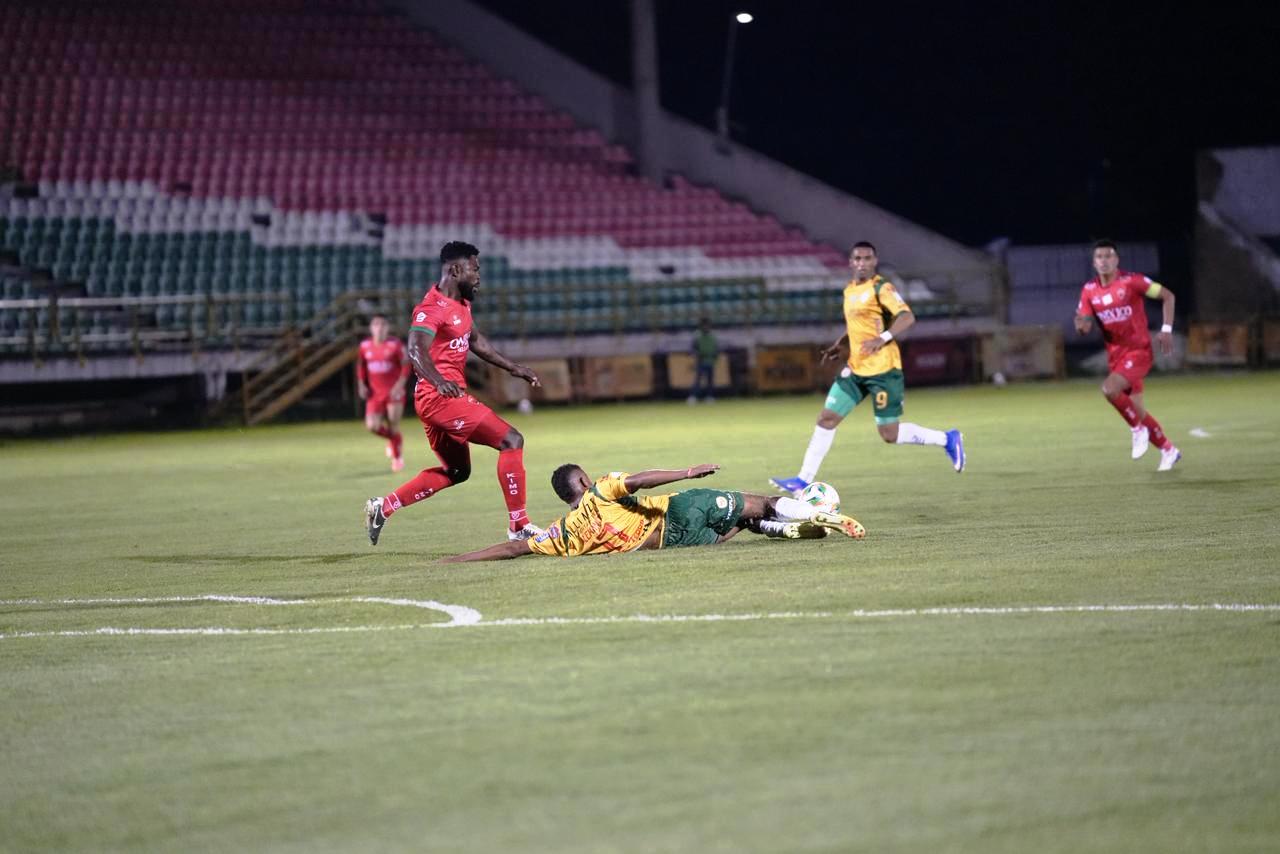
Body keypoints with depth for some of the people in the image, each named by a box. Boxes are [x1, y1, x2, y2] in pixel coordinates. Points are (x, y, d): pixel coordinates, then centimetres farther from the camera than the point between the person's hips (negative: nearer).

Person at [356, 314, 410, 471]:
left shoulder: (395, 344, -8)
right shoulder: (365, 346, 3)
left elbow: (406, 366, -7)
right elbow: (360, 366, 16)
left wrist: (400, 385, -18)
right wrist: (361, 385, 4)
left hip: (394, 392, -3)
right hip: (375, 393, 3)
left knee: (393, 427, -3)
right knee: (372, 426, -11)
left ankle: (398, 457, 20)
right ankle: (392, 439, 21)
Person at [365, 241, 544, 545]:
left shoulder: (461, 304, 15)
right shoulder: (433, 308, -17)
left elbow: (475, 341, 32)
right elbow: (416, 350, -32)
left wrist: (513, 367, 30)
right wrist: (439, 381, -49)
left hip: (449, 395, 11)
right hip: (441, 397, -11)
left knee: (457, 471, 21)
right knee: (511, 439, -12)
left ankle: (382, 507, 20)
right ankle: (519, 526, -11)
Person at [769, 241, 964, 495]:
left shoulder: (881, 288, -10)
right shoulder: (849, 290, 14)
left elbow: (907, 317, -22)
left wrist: (882, 339, -34)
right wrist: (839, 346, 16)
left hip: (883, 370, -7)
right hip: (855, 369, 7)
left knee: (889, 434, -4)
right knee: (826, 418, -1)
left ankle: (947, 439, 15)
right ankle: (804, 480, 3)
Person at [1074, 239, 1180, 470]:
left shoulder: (1131, 281, -12)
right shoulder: (1089, 290, 2)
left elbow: (1167, 296, -4)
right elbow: (1083, 327, 5)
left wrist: (1166, 330, -11)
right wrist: (1081, 325, -20)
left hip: (1138, 350, -6)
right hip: (1115, 355, 6)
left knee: (1109, 389, -28)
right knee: (1137, 411, 9)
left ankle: (1137, 429, -6)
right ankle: (1168, 450, 28)